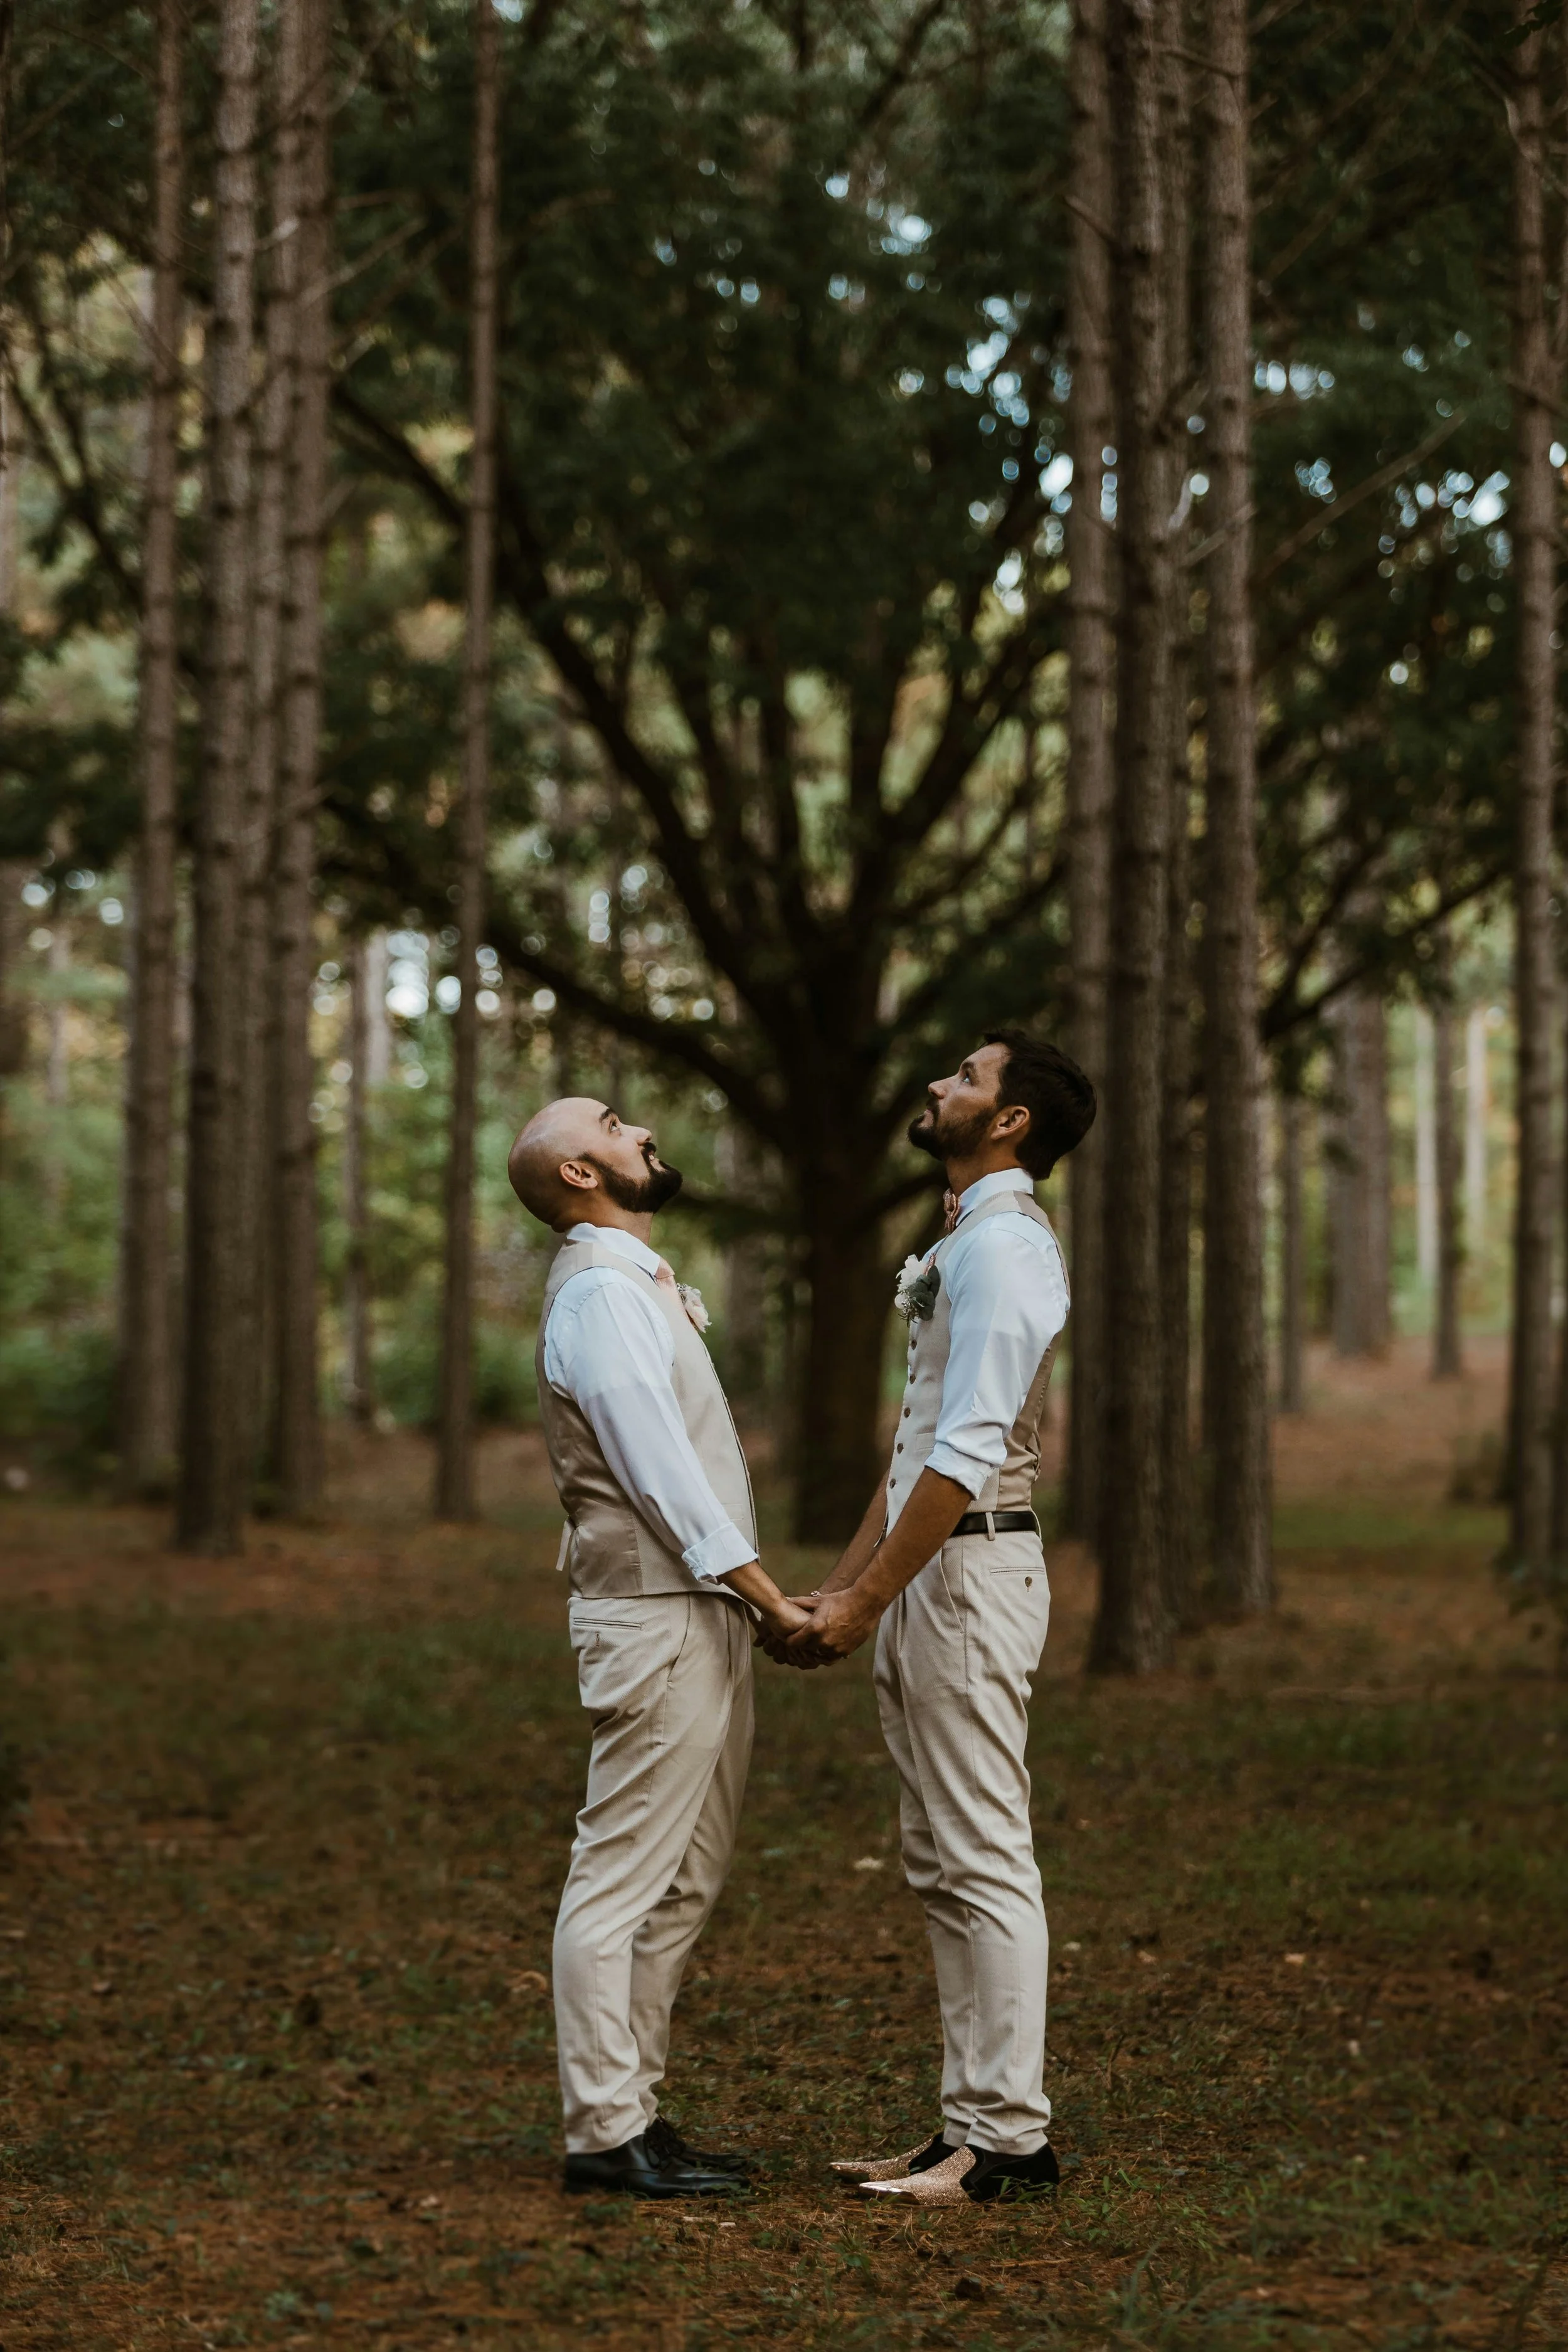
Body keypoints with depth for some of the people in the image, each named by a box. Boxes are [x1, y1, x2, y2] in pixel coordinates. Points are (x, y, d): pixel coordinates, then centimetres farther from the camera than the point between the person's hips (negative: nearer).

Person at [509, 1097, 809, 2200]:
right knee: (623, 1880, -6)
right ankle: (605, 2132, -2)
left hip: (705, 1617, 10)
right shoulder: (600, 1293, -13)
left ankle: (636, 2107, 20)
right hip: (657, 1621, -10)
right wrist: (772, 1599, -17)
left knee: (685, 1883, 13)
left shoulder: (645, 1284, 19)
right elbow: (662, 1474, -18)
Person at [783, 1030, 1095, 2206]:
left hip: (970, 1568, -10)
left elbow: (967, 1451, -20)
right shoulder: (961, 1245, 20)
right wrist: (841, 1588, 19)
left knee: (984, 1864, -8)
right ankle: (971, 2123, 16)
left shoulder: (1005, 1245, -13)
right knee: (945, 1867, 12)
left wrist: (867, 1602, -20)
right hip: (929, 1572, 10)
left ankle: (1004, 2139, -4)